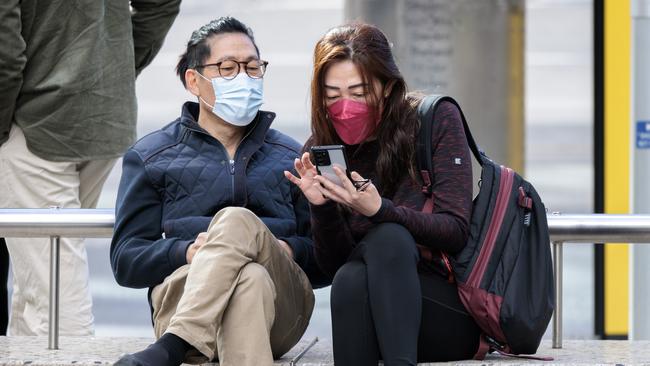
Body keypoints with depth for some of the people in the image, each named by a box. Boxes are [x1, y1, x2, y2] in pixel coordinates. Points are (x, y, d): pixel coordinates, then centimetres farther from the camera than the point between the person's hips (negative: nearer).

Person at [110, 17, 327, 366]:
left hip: (280, 309, 1)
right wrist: (188, 252, -9)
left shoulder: (292, 157, 26)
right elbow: (126, 260, 11)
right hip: (180, 292, -1)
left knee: (237, 221, -33)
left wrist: (290, 252, -6)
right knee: (250, 280, -38)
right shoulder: (150, 156, 21)